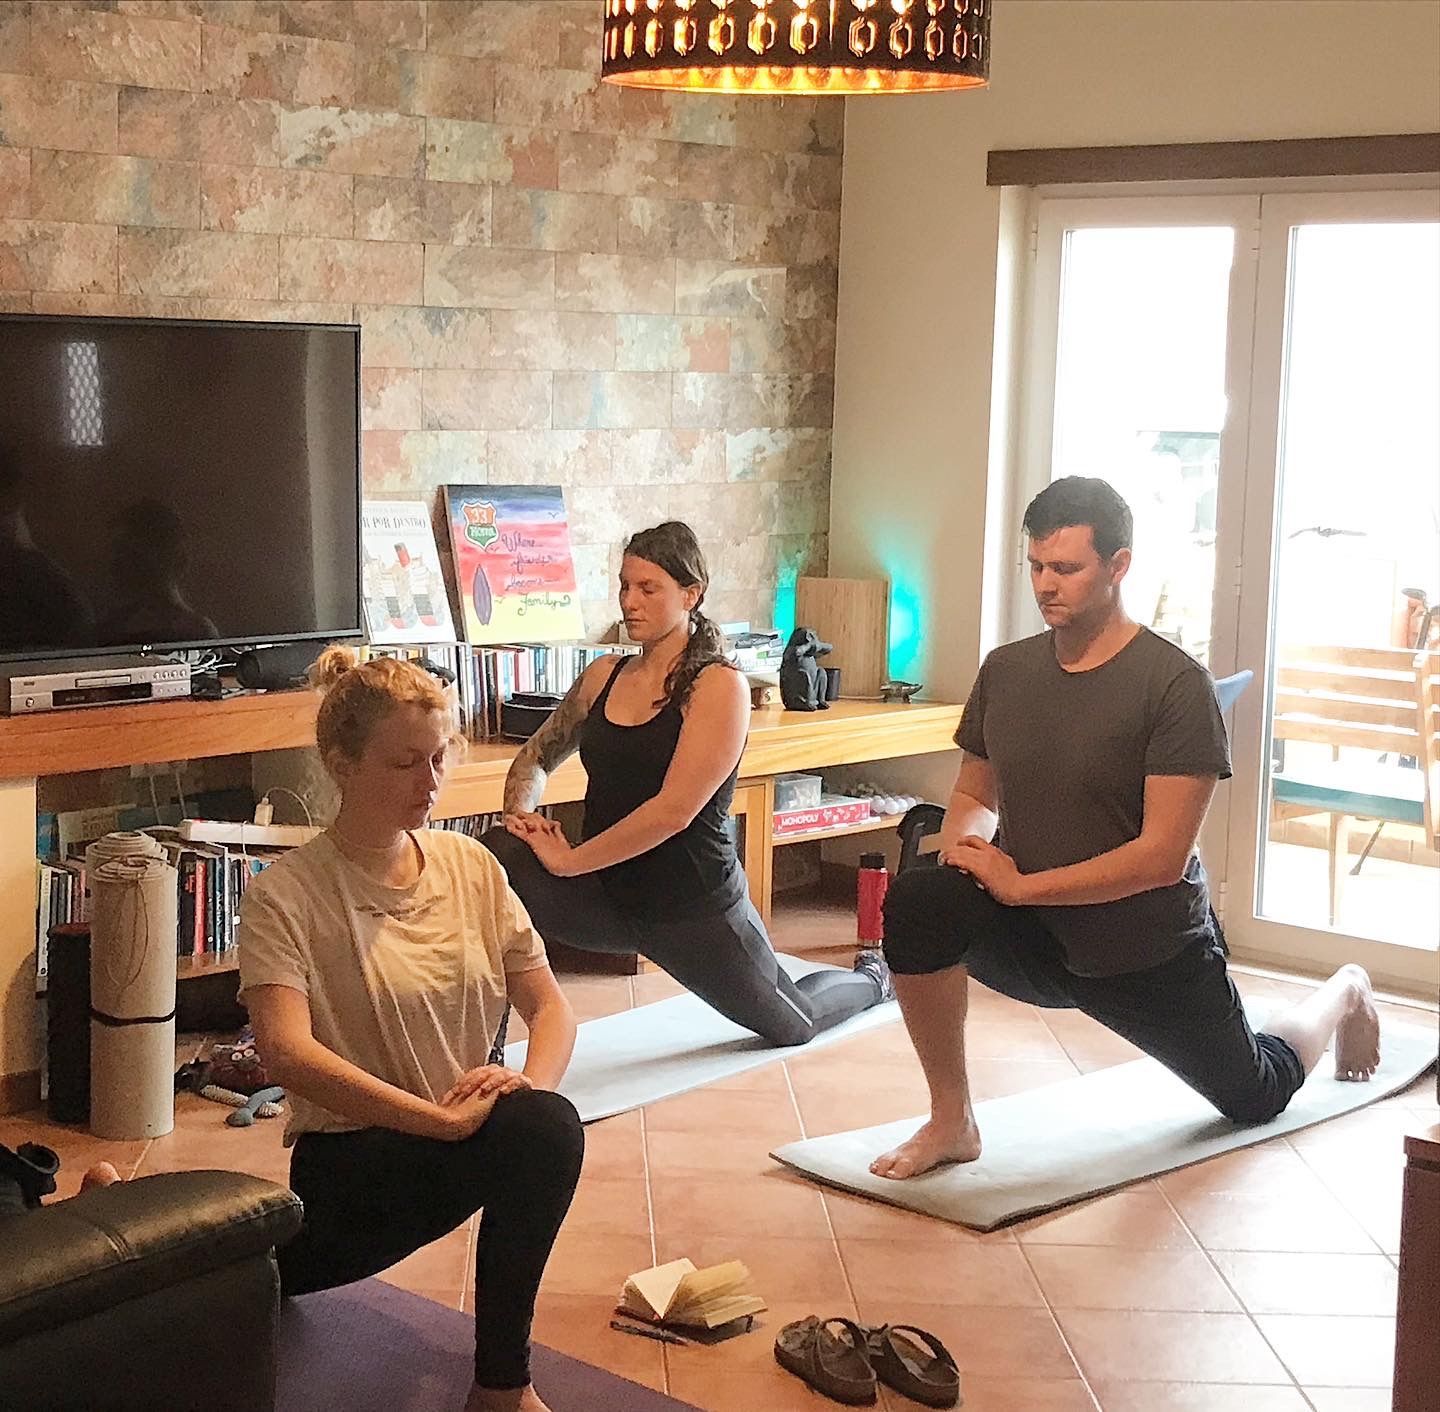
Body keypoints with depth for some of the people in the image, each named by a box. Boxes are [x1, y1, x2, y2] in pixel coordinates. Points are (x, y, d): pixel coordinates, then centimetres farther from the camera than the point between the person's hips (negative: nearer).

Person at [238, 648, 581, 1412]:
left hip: (461, 1132, 8)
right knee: (543, 1128, -29)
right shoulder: (286, 894, -12)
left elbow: (550, 1007, 4)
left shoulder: (470, 864, 4)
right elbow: (287, 1052, -25)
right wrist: (442, 1118, -31)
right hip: (354, 1156, -8)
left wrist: (527, 1084, -19)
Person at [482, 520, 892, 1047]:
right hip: (608, 897, 4)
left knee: (792, 1024, 18)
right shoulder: (604, 676, 3)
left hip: (693, 903, -4)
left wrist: (568, 861, -23)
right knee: (499, 855, -27)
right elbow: (537, 755, 16)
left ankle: (872, 977, 54)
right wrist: (522, 813, -7)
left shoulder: (719, 686, -15)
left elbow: (674, 810, -23)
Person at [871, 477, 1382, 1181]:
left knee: (1255, 1096, 21)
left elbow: (1163, 855, -24)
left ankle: (1340, 996, 54)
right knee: (918, 901, -30)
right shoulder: (1005, 670, -3)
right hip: (1032, 939, 3)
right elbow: (974, 795, 10)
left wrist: (1019, 885, -26)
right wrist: (964, 845, -14)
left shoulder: (1176, 684, -21)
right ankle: (951, 1121, -16)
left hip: (1150, 952, -3)